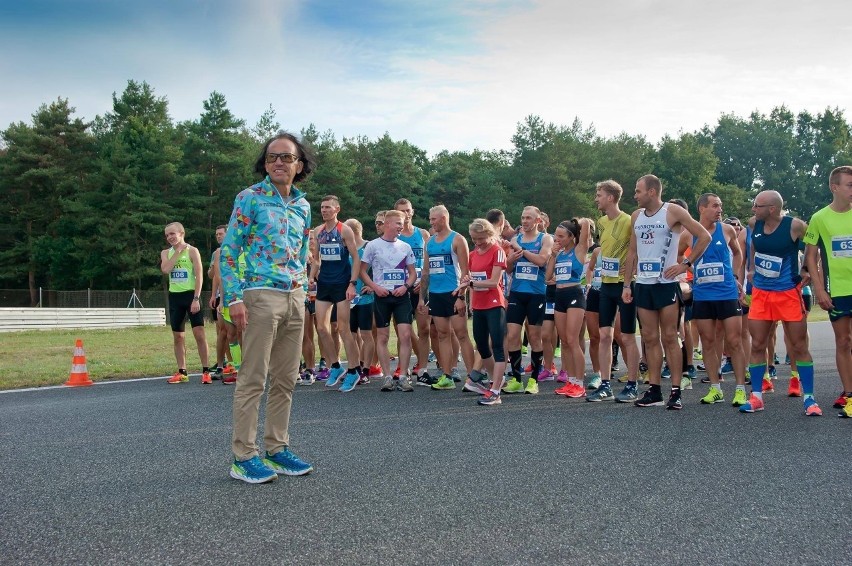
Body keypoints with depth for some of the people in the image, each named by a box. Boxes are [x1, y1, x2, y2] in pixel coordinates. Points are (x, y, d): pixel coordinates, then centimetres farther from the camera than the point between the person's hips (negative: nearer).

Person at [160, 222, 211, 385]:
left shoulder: (192, 251, -2)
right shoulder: (166, 253, 11)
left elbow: (199, 275, -9)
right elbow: (165, 269, -11)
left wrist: (196, 299, -17)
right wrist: (177, 251, -7)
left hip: (190, 294, -5)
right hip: (174, 296, 5)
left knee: (199, 333, -10)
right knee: (177, 336, 7)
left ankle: (205, 371, -4)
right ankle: (182, 372, 15)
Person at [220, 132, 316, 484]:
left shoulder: (302, 205, 14)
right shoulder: (249, 198, -3)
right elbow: (229, 250, -6)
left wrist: (301, 286, 14)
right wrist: (234, 297, -14)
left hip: (295, 297, 6)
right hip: (260, 296, -6)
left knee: (285, 380, 9)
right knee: (253, 379, -4)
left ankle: (277, 448, 20)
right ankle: (243, 457, 4)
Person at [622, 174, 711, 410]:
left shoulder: (673, 212, -6)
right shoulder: (636, 216, 12)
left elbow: (704, 236, -6)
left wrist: (685, 264, -10)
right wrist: (626, 284, 11)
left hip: (666, 283, -5)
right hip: (642, 284, 6)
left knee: (669, 338, -3)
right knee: (650, 339, 7)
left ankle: (676, 392, 3)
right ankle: (654, 391, 13)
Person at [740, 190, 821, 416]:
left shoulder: (795, 226, -15)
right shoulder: (754, 224, -2)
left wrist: (806, 271, -2)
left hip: (788, 293, -4)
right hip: (760, 292, 4)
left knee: (799, 347, 2)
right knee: (757, 345, 4)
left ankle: (809, 398, 11)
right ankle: (756, 397, 13)